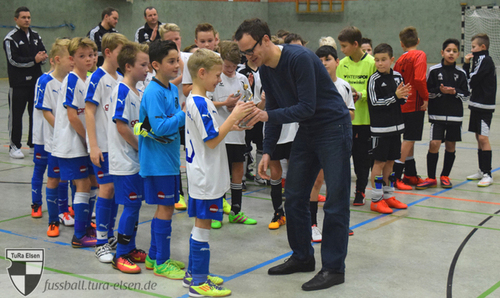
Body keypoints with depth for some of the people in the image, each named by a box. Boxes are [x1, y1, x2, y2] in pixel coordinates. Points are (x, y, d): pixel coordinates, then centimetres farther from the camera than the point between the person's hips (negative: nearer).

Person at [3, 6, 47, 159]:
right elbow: (14, 60, -15)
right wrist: (34, 60, -18)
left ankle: (34, 143, 22)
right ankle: (14, 146, 5)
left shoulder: (35, 35, 13)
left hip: (36, 80, 6)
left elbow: (44, 53, 13)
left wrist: (42, 57, -10)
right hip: (18, 83, -6)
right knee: (16, 114, -2)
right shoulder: (11, 38, -7)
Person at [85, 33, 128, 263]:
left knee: (116, 187, 10)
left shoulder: (121, 79, 9)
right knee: (107, 187, -7)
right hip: (103, 144, -6)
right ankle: (101, 243, 1)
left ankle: (110, 235, 22)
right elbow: (89, 112, -13)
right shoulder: (98, 78, -10)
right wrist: (93, 145, -17)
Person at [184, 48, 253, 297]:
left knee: (200, 226, 16)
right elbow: (212, 141, -21)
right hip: (206, 177, -10)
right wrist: (234, 116, -18)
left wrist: (229, 126, 8)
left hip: (203, 175, 10)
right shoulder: (200, 103, -19)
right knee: (202, 226, -3)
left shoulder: (195, 100, 12)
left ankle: (194, 274, 26)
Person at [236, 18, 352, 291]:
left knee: (335, 201, -4)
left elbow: (307, 107, -26)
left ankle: (334, 268, 3)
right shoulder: (265, 70, 2)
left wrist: (267, 115, -32)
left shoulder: (300, 59, -24)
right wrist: (267, 151, 3)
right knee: (293, 198, 10)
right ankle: (302, 257, 24)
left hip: (333, 129, -8)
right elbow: (274, 111, 9)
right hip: (306, 133, 8)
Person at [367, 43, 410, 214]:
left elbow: (403, 100, 14)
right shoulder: (374, 79, -9)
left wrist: (403, 95, -8)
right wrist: (395, 96, -19)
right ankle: (376, 200, 4)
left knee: (390, 161, 12)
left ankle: (388, 196, 22)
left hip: (395, 125, 6)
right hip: (380, 127, -6)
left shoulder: (397, 76, 7)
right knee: (379, 162, -2)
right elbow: (375, 102, -16)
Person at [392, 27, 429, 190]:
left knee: (409, 140, 15)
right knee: (409, 140, -5)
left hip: (403, 104, 7)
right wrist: (425, 97, -14)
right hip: (414, 104, -7)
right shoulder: (419, 55, -10)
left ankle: (411, 175, 24)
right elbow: (419, 79, -24)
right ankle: (395, 178, -8)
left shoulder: (400, 60, 9)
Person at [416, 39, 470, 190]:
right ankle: (431, 178, 1)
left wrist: (455, 92, -13)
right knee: (434, 144, -11)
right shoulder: (434, 70, -1)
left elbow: (466, 95, 5)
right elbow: (427, 92, 0)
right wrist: (440, 91, -17)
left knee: (450, 146, 8)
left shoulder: (461, 73, 4)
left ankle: (445, 176, 24)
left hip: (455, 115, 2)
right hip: (437, 115, -2)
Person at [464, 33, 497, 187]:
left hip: (484, 105, -10)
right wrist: (467, 64, 2)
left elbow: (471, 81, -15)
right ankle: (482, 171, 22)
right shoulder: (479, 60, 15)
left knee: (483, 138, -11)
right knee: (479, 137, 13)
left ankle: (487, 174, -10)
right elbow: (469, 79, 12)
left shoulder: (485, 60, -12)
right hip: (477, 104, 10)